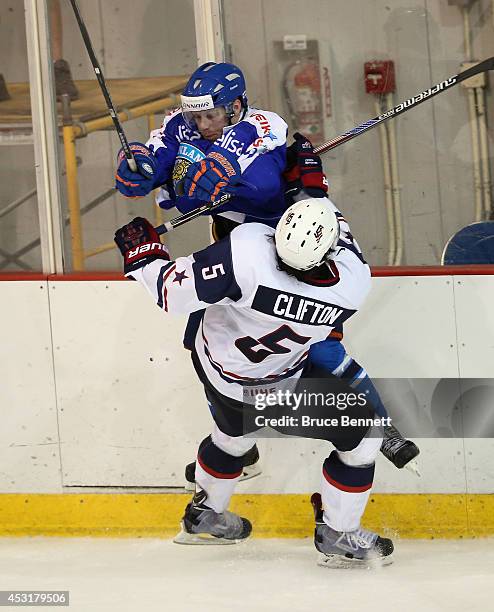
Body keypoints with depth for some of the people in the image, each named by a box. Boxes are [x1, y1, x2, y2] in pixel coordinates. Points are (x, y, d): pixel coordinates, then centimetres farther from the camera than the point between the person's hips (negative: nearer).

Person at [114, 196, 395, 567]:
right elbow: (346, 245, -2)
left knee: (235, 435, 33)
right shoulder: (355, 281, -29)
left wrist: (142, 254, -12)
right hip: (287, 381, -3)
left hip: (219, 370, 3)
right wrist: (320, 196, 7)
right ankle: (338, 537, 23)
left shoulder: (246, 251, -37)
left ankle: (204, 516, 52)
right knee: (361, 437, 16)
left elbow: (174, 293, -28)